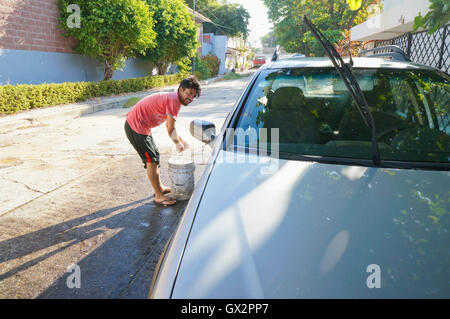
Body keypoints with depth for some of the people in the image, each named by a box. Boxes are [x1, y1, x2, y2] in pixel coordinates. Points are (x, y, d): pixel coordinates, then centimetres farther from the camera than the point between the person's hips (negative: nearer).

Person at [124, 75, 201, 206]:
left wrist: (181, 141, 18)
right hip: (136, 128, -11)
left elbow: (169, 125, 21)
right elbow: (171, 129, -18)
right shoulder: (173, 100, -21)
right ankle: (159, 196, 6)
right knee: (152, 160, -5)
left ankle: (160, 188, 34)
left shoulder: (172, 98, 11)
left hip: (139, 126, 11)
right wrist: (178, 144, -1)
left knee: (155, 156, 19)